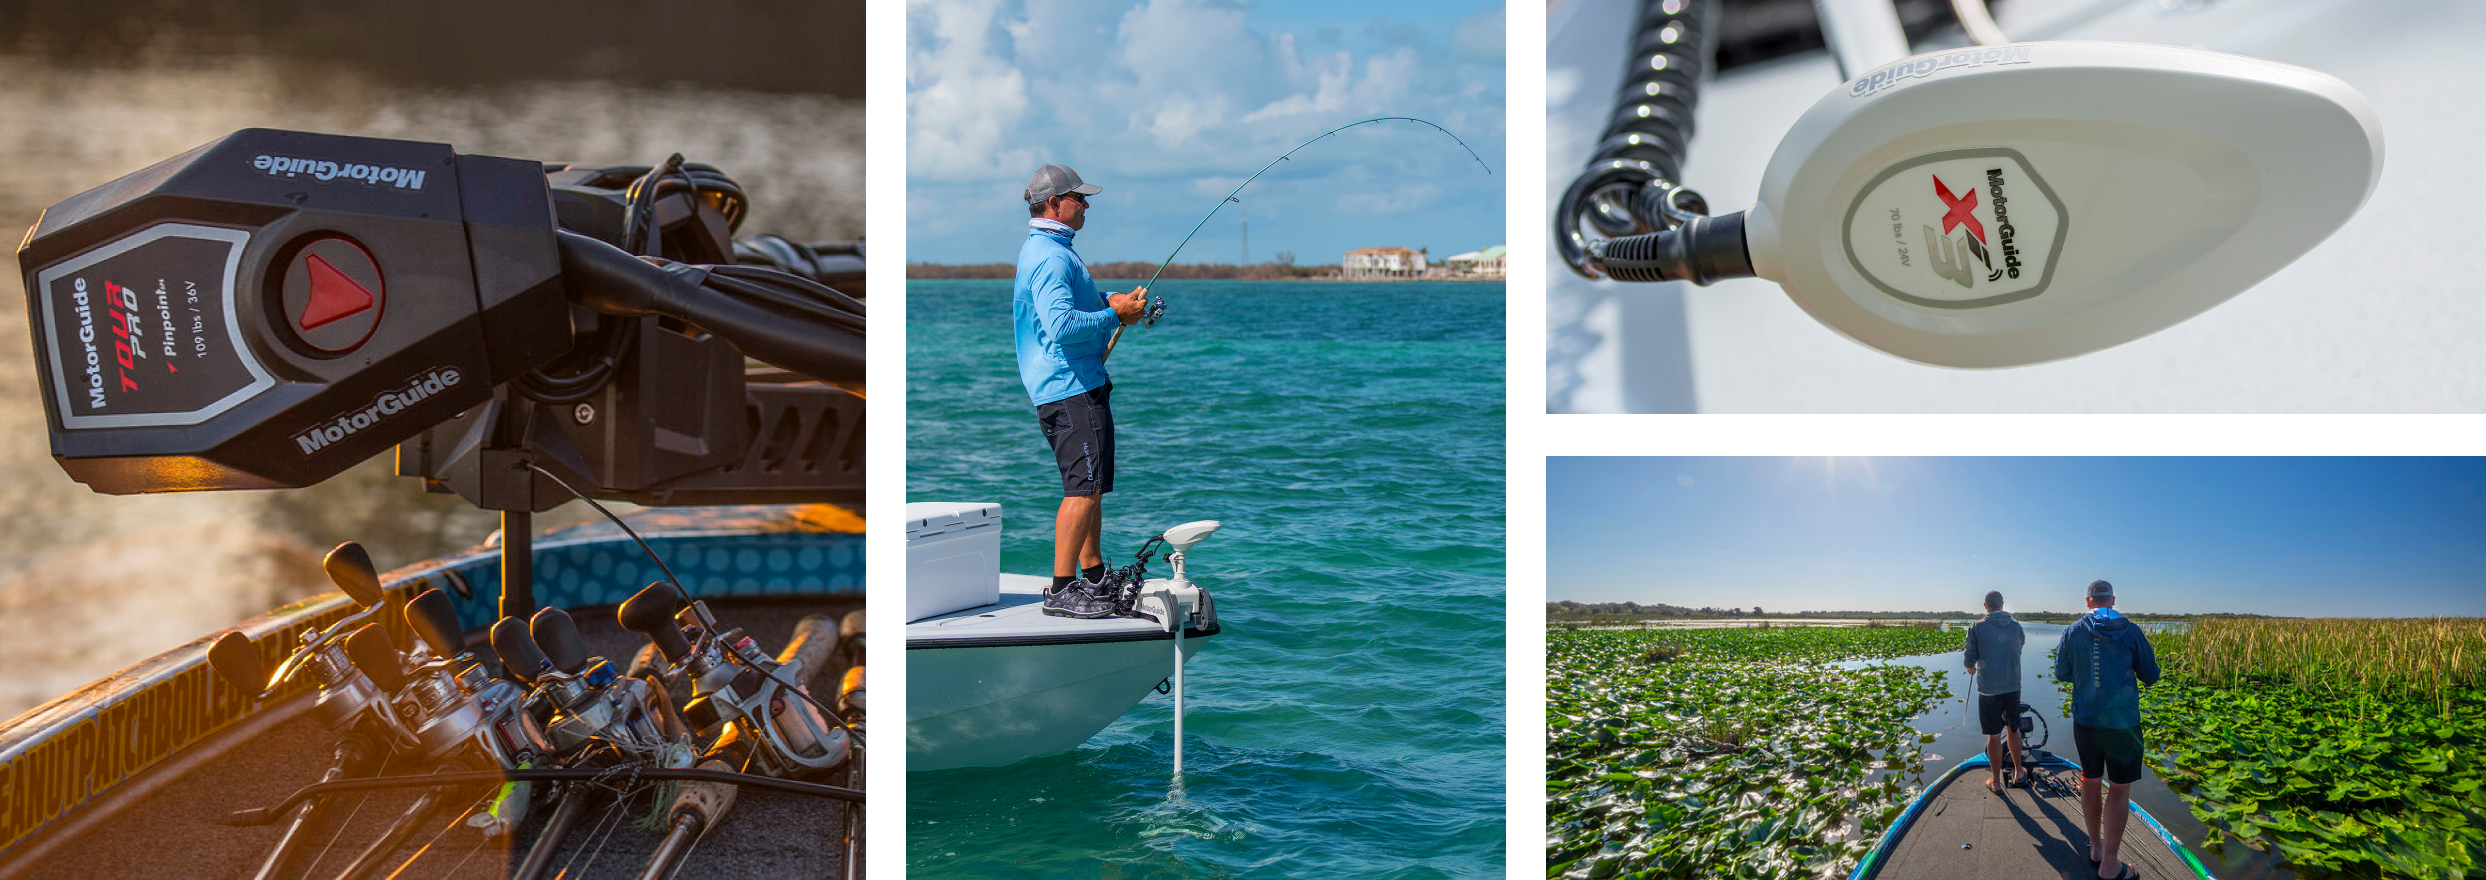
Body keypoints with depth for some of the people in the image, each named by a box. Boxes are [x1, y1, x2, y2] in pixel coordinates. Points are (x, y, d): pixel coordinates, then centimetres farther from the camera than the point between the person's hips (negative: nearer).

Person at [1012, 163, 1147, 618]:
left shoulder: (1044, 251, 19)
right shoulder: (1050, 257, -17)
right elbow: (1062, 326, -28)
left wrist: (1107, 303, 17)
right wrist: (1114, 315, -17)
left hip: (1080, 385, 11)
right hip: (1069, 389, -11)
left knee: (1092, 485, 16)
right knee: (1084, 487, -13)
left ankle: (1093, 577, 24)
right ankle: (1062, 590, -10)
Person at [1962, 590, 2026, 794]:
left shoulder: (1977, 628, -8)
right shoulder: (2016, 626, 2)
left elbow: (1970, 659, -4)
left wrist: (1972, 668, 20)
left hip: (1989, 689, -3)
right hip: (2013, 686, 3)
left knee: (1994, 735, 3)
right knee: (2013, 729, 21)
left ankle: (1995, 781, 11)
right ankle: (2018, 771, 33)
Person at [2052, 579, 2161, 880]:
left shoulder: (2073, 631, -2)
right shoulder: (2131, 633, -6)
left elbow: (2061, 674, 8)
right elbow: (2150, 677, 0)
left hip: (2085, 722, 3)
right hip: (2122, 724, -3)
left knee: (2090, 781, 19)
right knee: (2120, 790, 4)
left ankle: (2096, 846, 32)